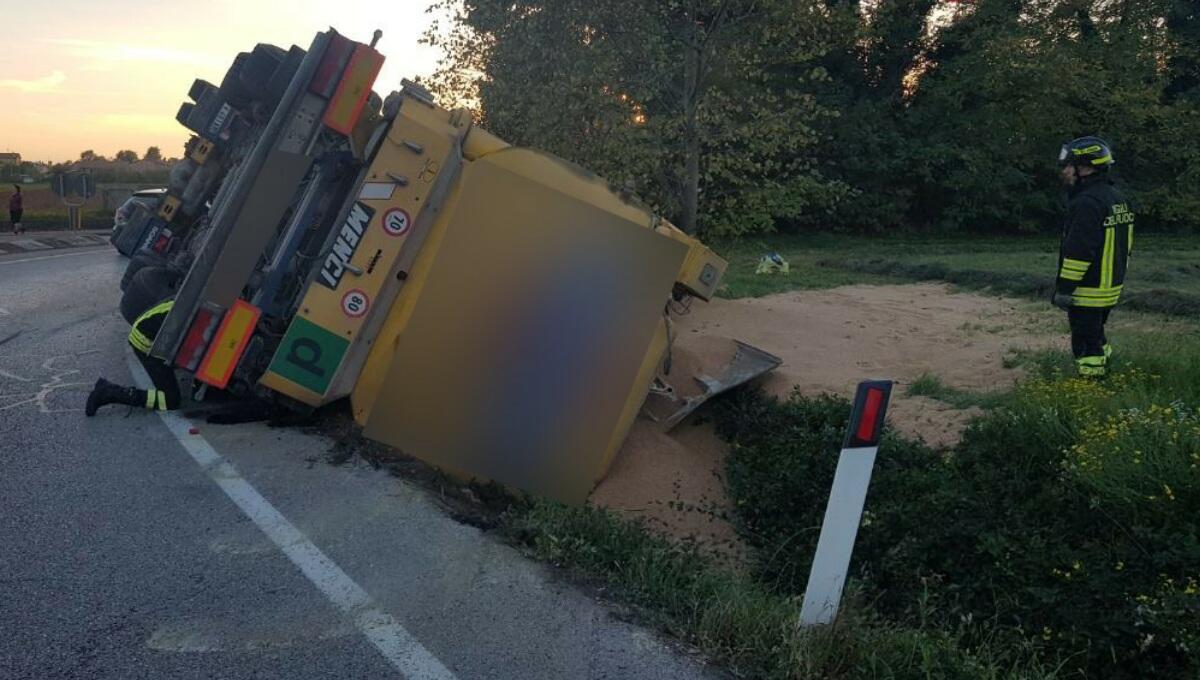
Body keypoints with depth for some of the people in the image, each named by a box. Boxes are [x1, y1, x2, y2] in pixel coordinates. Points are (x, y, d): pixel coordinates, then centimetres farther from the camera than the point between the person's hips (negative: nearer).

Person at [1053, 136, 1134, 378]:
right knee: (1097, 338, 23)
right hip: (1111, 287, 10)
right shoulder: (1118, 197, 12)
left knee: (1086, 345, -2)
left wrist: (1064, 289, -21)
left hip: (1087, 292, -10)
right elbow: (1126, 245, 19)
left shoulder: (1087, 203, -21)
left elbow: (1077, 251, -25)